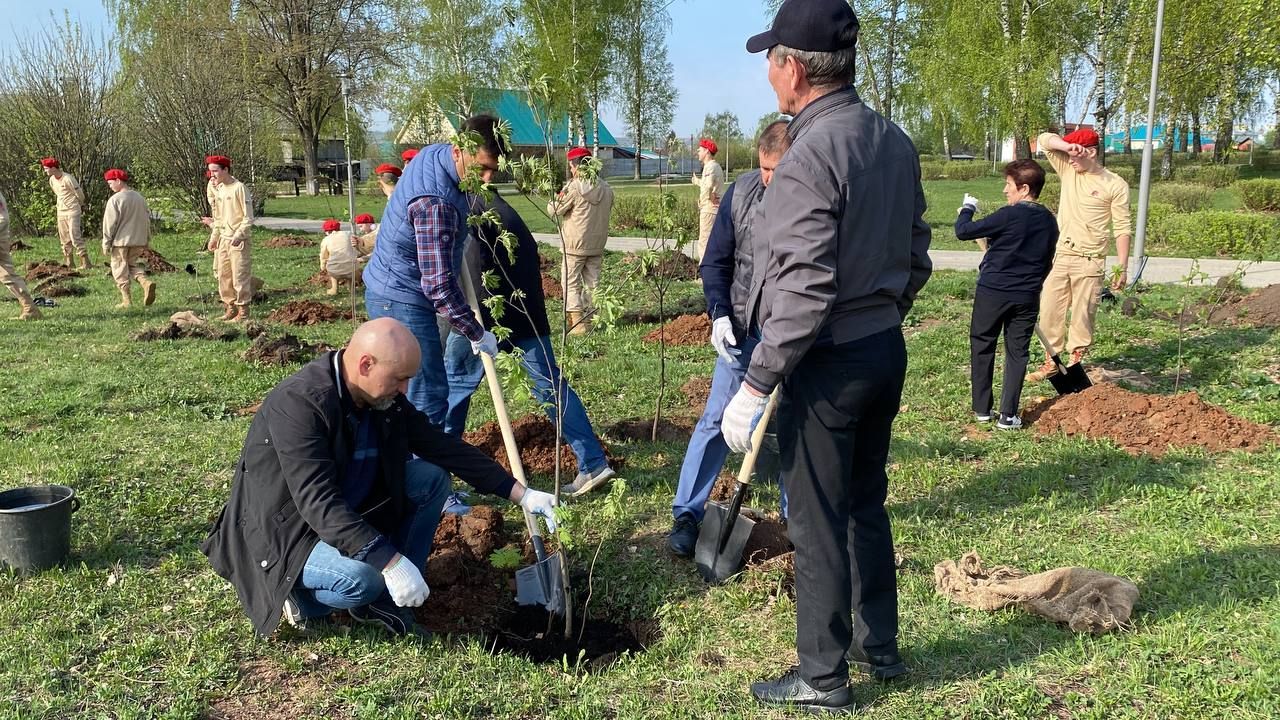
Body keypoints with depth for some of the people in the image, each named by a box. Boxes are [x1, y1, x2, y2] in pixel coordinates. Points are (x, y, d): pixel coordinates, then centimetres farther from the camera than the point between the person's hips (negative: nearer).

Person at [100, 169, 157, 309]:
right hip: (139, 241, 6)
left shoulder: (115, 199, -13)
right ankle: (146, 281, -9)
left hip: (121, 241, -6)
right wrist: (147, 240, 21)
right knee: (134, 265, 19)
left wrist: (106, 244, -5)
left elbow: (109, 224, -12)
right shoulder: (140, 197, 7)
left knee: (120, 271, 5)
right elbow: (147, 219, 14)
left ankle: (126, 300, 6)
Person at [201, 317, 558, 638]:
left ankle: (383, 600, -1)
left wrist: (520, 493, -5)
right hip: (285, 531, -8)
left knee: (432, 477, -6)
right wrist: (391, 561, -41)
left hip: (349, 509, 8)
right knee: (361, 578, -34)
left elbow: (444, 447, -1)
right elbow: (319, 504, -36)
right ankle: (301, 592, 0)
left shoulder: (384, 398, -7)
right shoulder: (299, 402, -30)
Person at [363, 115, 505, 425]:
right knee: (429, 398, -8)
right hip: (402, 302, -10)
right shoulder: (436, 202, -30)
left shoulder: (435, 152, 1)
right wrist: (477, 334, -19)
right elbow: (439, 285, -29)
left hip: (390, 293, 10)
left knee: (412, 390, 19)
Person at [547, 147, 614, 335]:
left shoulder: (574, 187, -16)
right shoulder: (606, 188, 3)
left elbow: (553, 210, -9)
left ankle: (577, 323, -3)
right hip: (598, 244, 6)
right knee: (592, 282, 13)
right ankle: (591, 319, 17)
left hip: (575, 245, -6)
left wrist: (557, 197, 8)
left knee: (571, 283, 2)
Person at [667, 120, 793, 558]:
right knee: (717, 419, 3)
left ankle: (796, 515, 28)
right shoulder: (741, 192, -6)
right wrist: (720, 315, -8)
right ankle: (687, 514, 12)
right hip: (743, 331, 1)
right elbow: (715, 262, 3)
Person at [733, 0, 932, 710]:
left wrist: (757, 384, -19)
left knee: (819, 522, 5)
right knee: (866, 503, 20)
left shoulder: (810, 156, -20)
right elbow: (916, 258, 13)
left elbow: (805, 291, -24)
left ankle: (821, 677, 19)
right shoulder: (895, 141, 7)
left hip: (827, 364, -8)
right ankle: (880, 646, 35)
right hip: (886, 349, 9)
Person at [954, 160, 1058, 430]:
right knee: (1017, 353, 10)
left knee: (982, 348, 10)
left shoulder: (1009, 216, -17)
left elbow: (963, 231, -14)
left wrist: (967, 209, 4)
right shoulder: (1049, 221, 5)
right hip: (1027, 297, 5)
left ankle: (981, 409, 15)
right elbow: (1047, 263, 15)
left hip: (992, 293, -5)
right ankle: (1008, 415, 8)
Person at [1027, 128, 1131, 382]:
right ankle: (1051, 362, 17)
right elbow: (1044, 140, 0)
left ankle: (1075, 364, 12)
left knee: (1083, 316, 1)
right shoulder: (1068, 171, 7)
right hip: (1060, 257, 4)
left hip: (1089, 262, -4)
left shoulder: (1115, 185, -4)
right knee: (1049, 312, 6)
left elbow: (1122, 229, -5)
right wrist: (1068, 146, -19)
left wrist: (1122, 268, -8)